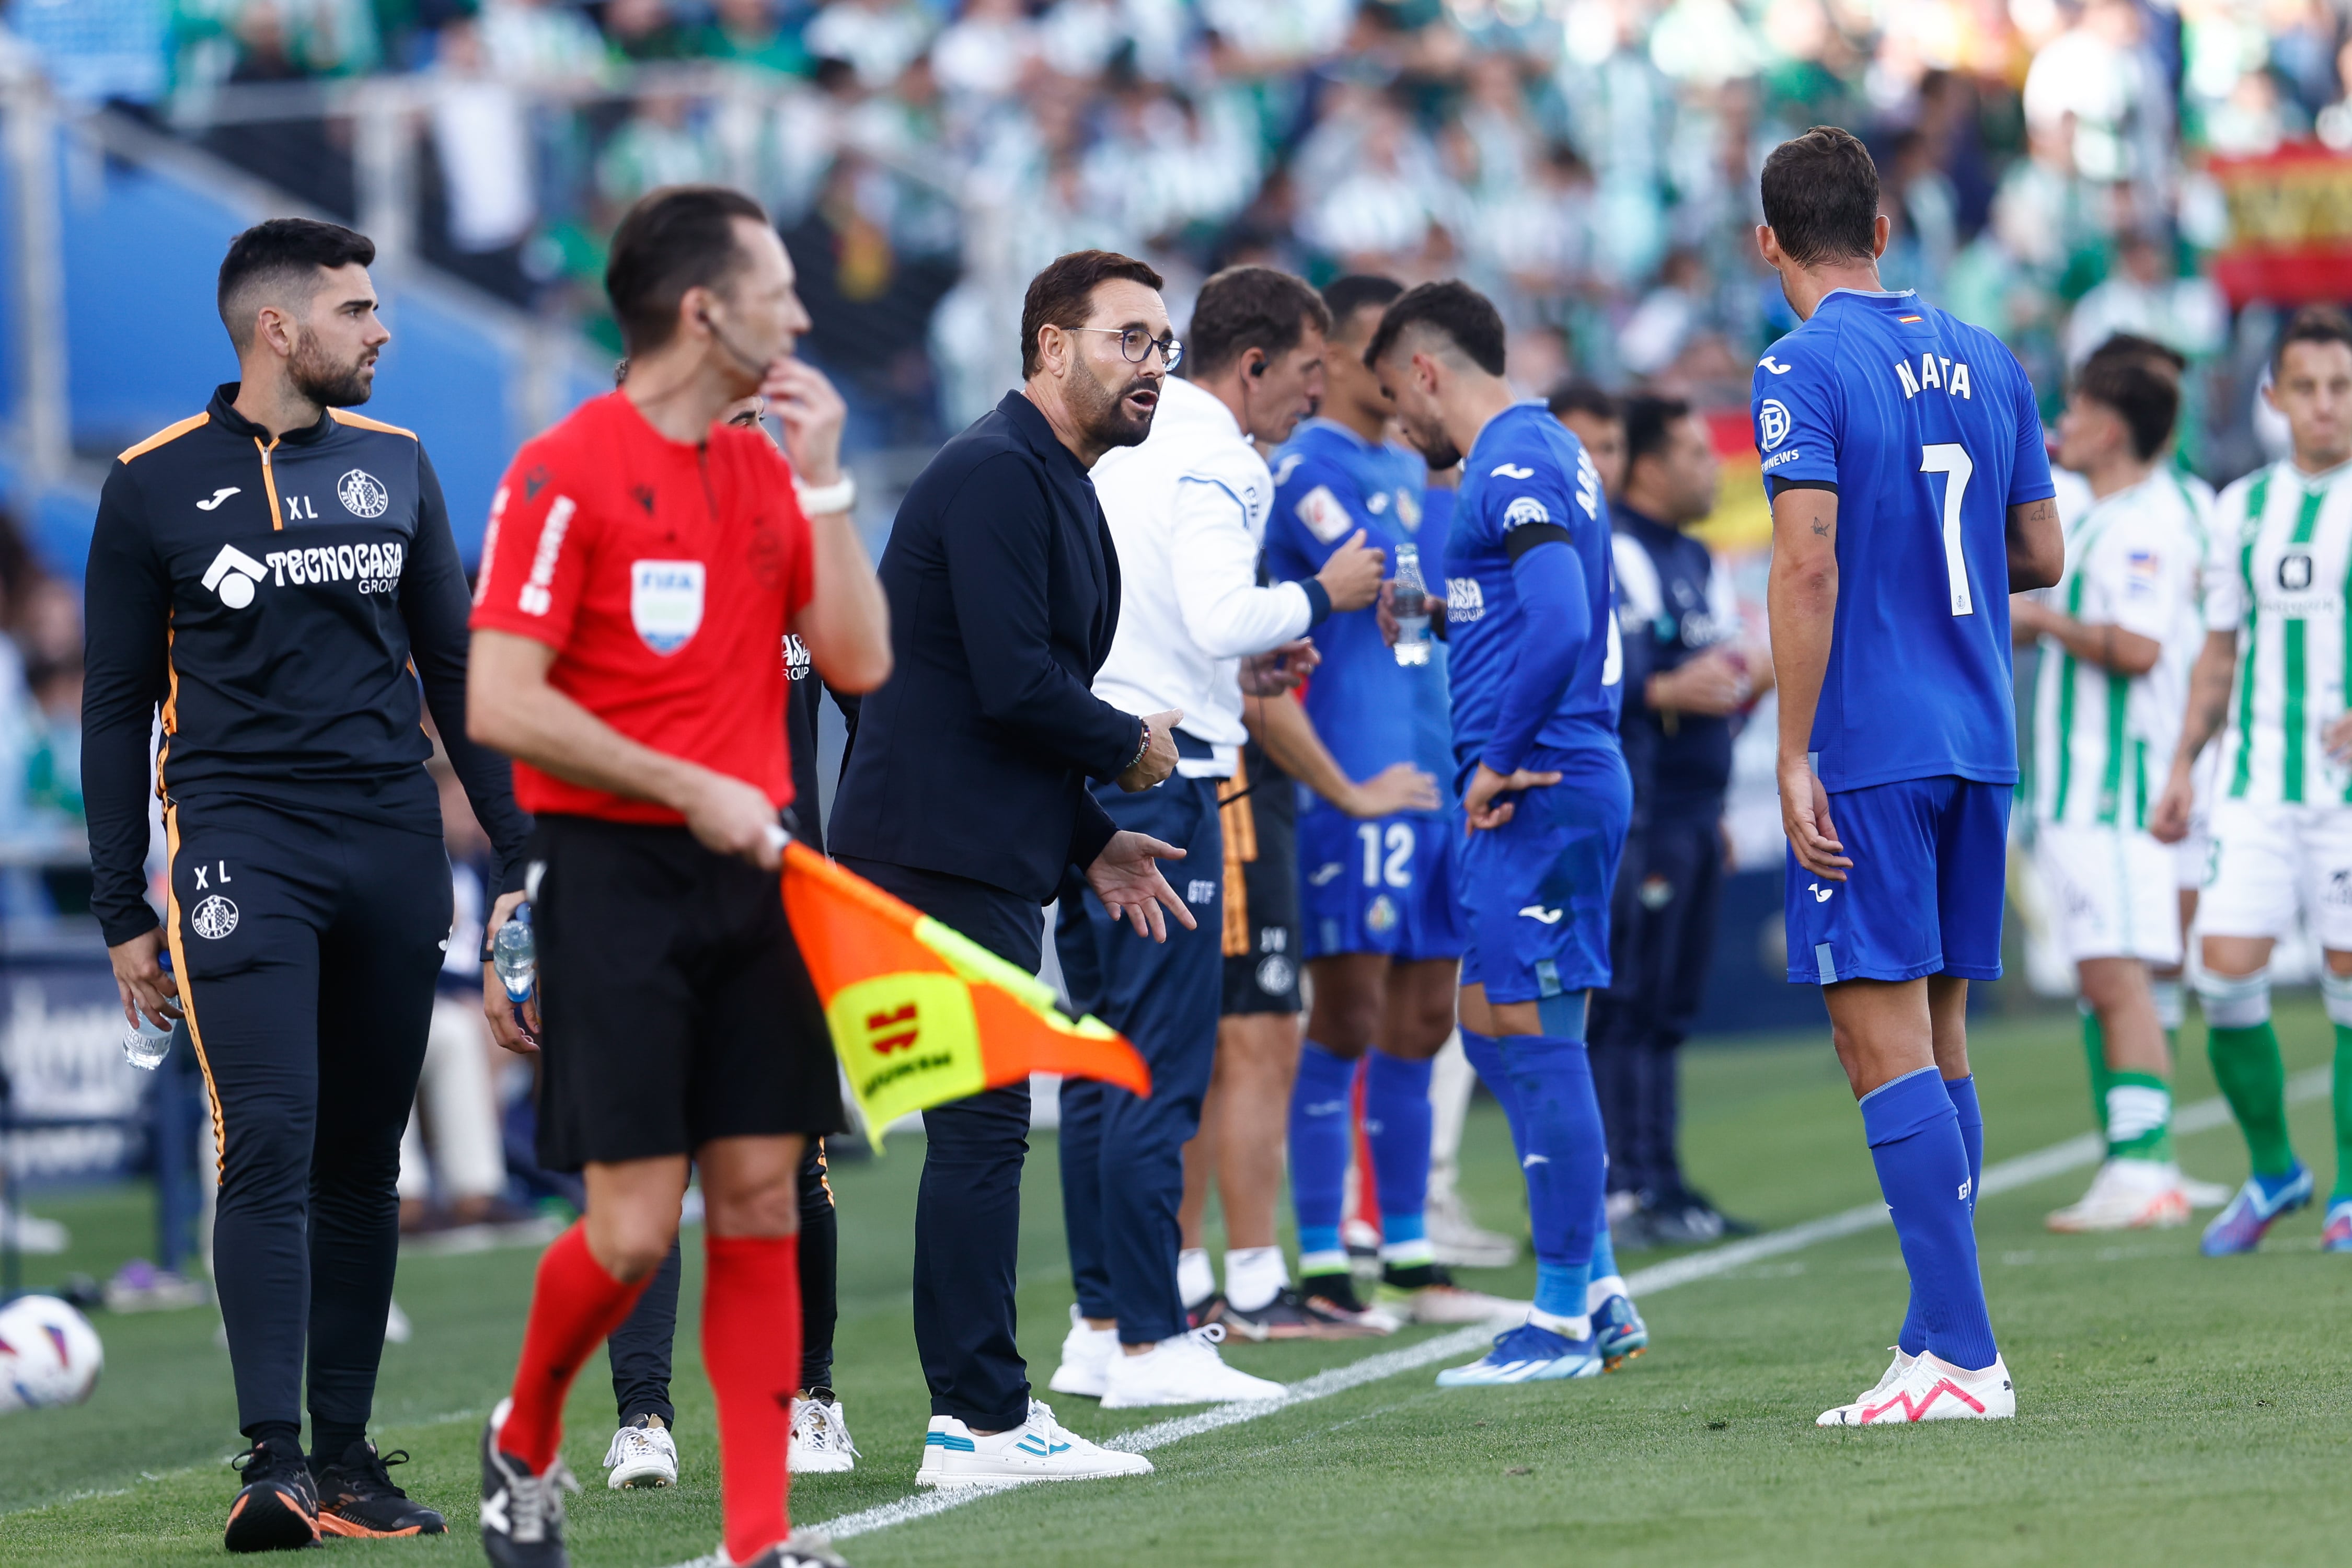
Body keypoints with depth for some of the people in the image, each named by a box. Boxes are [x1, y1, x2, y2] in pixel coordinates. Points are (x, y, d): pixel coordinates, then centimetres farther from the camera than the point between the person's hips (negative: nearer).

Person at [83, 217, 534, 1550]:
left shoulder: (394, 465, 13)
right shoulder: (156, 486, 1)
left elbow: (455, 668, 18)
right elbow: (117, 705, 5)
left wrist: (519, 853, 12)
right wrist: (123, 914, 2)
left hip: (392, 842, 4)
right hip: (240, 839, -4)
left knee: (365, 1164, 6)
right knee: (271, 1147, -15)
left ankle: (346, 1456, 12)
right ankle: (273, 1459, -18)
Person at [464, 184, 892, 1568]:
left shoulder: (770, 472, 12)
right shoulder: (567, 472, -9)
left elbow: (858, 662, 6)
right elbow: (501, 702, -14)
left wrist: (825, 481, 0)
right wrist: (690, 791, -15)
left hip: (749, 875, 6)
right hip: (615, 871, -6)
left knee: (762, 1198, 1)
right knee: (634, 1227, -7)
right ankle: (524, 1447, 19)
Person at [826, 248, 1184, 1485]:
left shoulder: (1054, 487, 20)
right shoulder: (996, 476, -14)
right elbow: (1013, 686, -22)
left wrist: (1088, 839, 18)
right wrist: (1132, 747, -6)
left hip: (989, 856, 11)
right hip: (949, 856, -11)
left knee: (984, 1134, 12)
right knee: (981, 1131, -10)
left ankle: (980, 1406, 17)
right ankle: (980, 1424, -10)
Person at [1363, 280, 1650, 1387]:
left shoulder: (1512, 467, -14)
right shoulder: (1547, 450, 18)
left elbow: (1560, 626, -26)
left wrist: (1497, 761, -19)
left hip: (1536, 793, -10)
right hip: (1566, 783, 10)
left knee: (1535, 1042, -5)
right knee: (1494, 1029, 14)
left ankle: (1564, 1324, -1)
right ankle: (1597, 1292, 17)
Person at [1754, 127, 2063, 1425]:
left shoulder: (1804, 371, -9)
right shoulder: (1984, 362, 12)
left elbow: (1809, 565, -17)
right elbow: (2040, 555, 15)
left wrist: (1795, 759, -15)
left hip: (1866, 757, -7)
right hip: (1978, 745, 7)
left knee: (1885, 1045, -8)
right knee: (1938, 1038, 14)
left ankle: (1961, 1359, -15)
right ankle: (1940, 1335, 15)